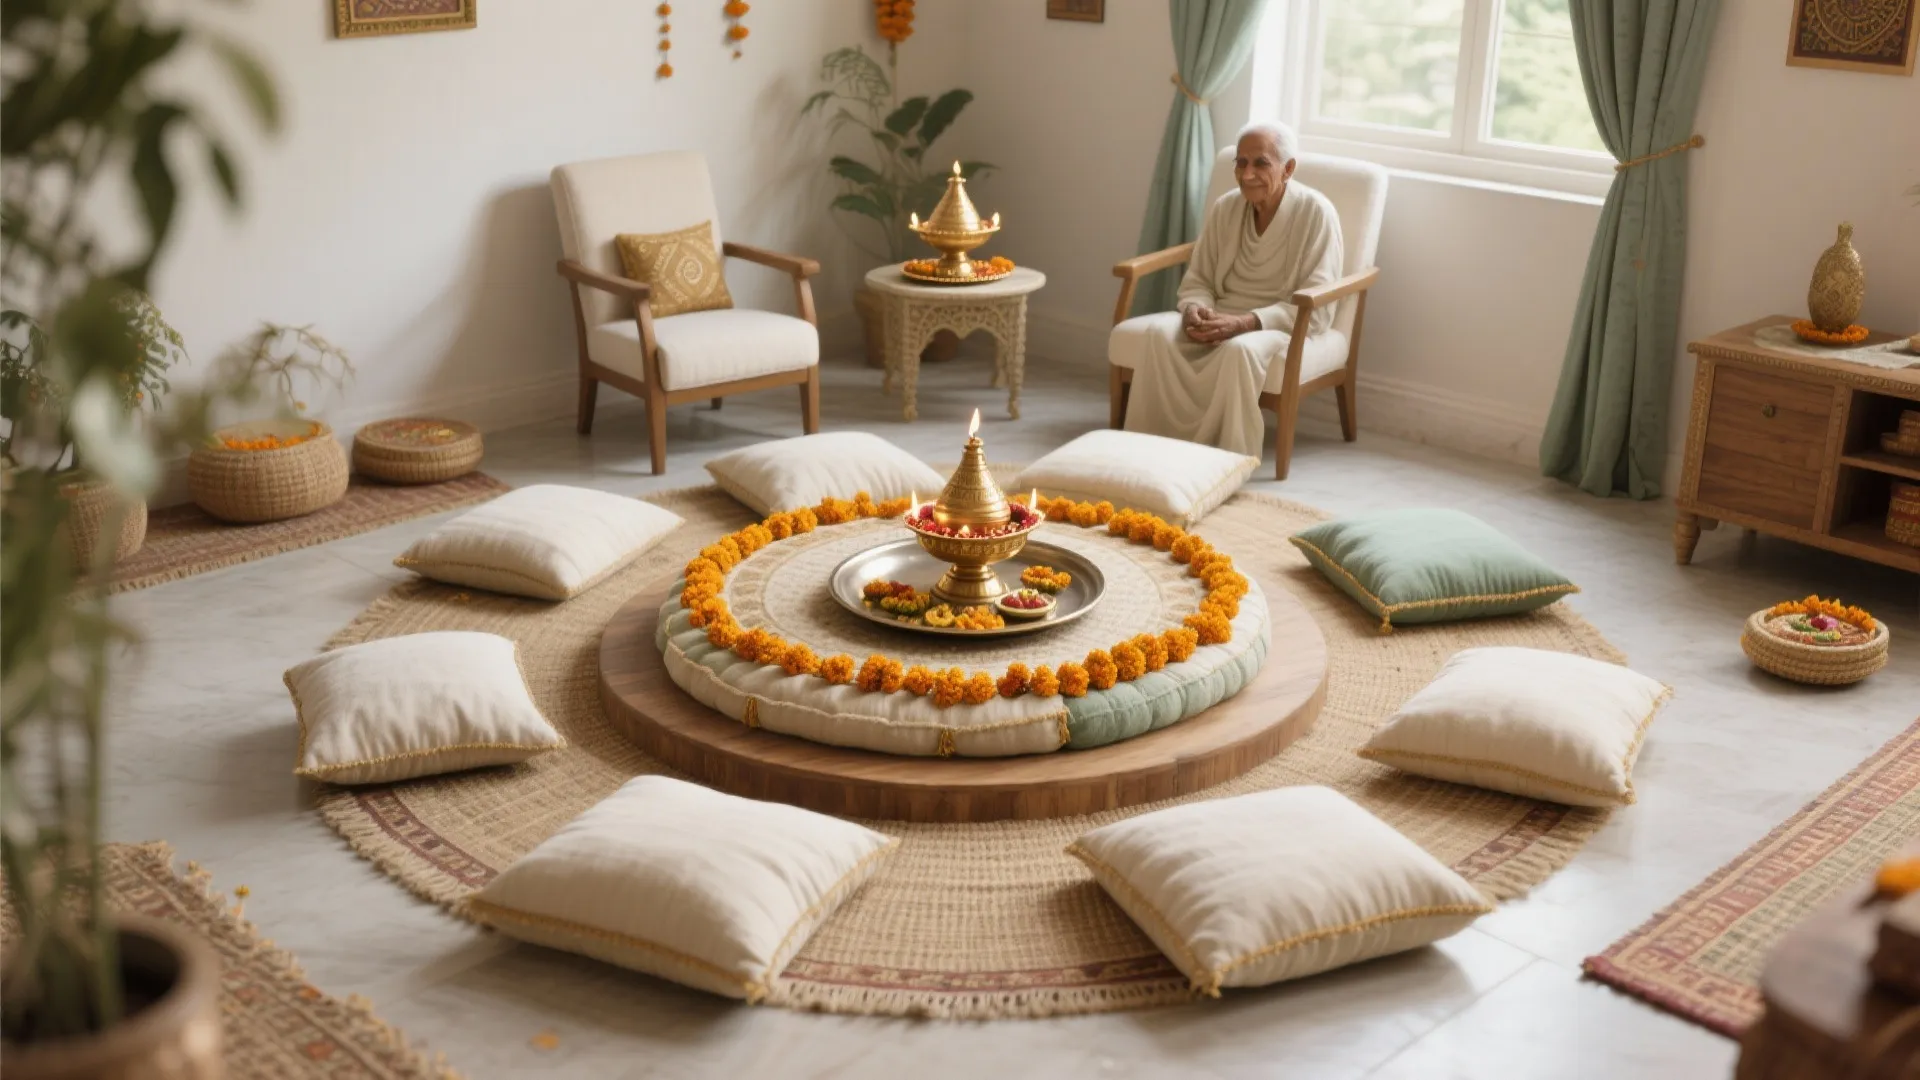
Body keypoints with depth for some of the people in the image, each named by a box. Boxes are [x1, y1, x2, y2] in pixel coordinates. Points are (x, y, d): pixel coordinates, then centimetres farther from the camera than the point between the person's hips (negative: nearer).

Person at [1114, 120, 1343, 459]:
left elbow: (1315, 309, -13)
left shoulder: (1316, 213, -9)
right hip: (1219, 319, 4)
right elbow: (1197, 280, 11)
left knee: (1240, 350, -40)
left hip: (1282, 327, -4)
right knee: (1157, 334, -27)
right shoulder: (1225, 208, 5)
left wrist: (1245, 323, -26)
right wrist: (1195, 310, -15)